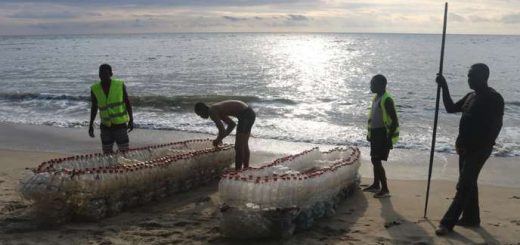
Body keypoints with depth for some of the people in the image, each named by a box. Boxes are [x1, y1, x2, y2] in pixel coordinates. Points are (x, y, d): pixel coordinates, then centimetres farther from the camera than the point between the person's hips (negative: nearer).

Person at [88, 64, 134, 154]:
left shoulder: (120, 85, -9)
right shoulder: (95, 89, -3)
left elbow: (127, 103, 0)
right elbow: (94, 107, 9)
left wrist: (131, 120, -3)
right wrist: (91, 125, 8)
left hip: (120, 124, -2)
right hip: (106, 126, 3)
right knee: (107, 153, 7)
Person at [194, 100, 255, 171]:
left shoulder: (211, 112, -8)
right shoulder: (217, 110, 22)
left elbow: (222, 130, -17)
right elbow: (232, 124, 30)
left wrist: (218, 140, 3)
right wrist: (220, 138, 25)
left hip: (245, 115, -10)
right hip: (250, 113, 10)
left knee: (238, 146, -3)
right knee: (244, 144, 19)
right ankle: (246, 167, 28)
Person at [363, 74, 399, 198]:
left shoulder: (387, 100, -19)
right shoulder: (376, 98, 11)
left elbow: (395, 121, -21)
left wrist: (389, 138, -23)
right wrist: (370, 133, 22)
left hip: (383, 134, -10)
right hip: (375, 133, 10)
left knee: (377, 161, -10)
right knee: (374, 160, 18)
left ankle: (385, 189, -3)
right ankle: (376, 185, 31)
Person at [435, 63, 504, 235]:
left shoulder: (494, 98, -13)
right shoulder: (470, 96, 12)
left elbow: (496, 126, -16)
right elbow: (451, 108, 17)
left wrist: (483, 147, -20)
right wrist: (444, 88, 8)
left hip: (479, 149, -9)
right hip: (465, 147, 9)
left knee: (463, 186, -9)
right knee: (468, 183, 16)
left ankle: (447, 223, -8)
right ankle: (471, 218, 28)